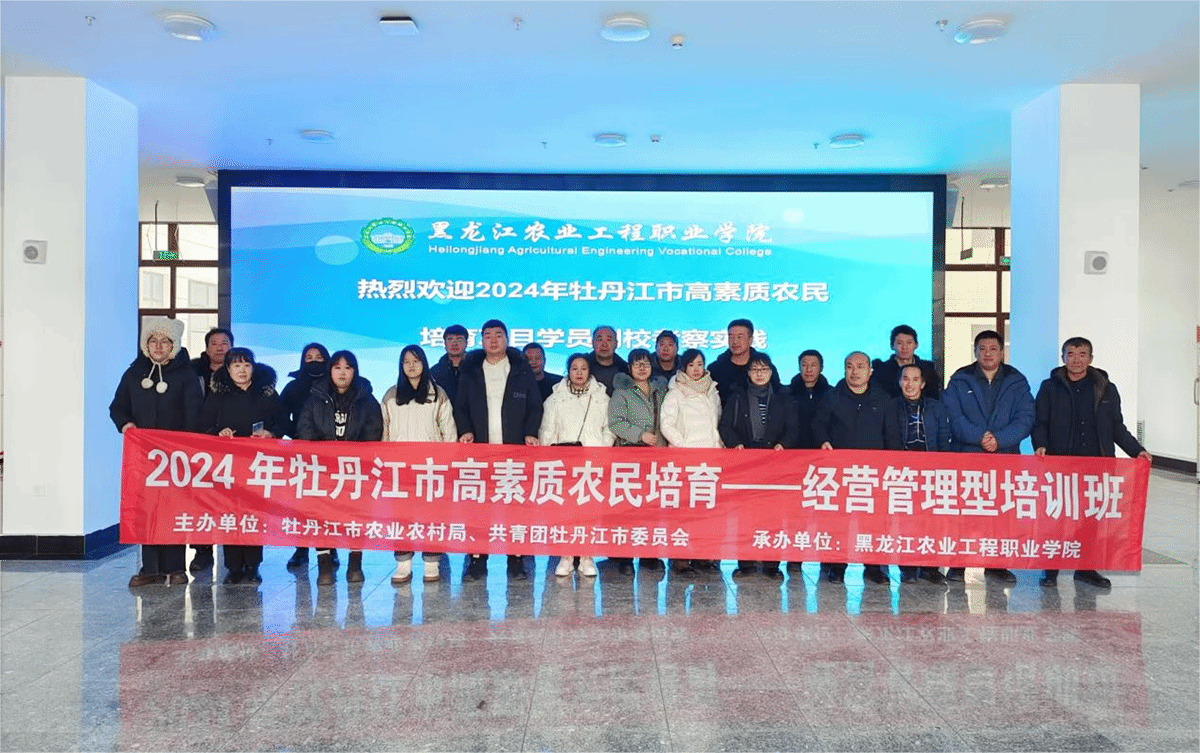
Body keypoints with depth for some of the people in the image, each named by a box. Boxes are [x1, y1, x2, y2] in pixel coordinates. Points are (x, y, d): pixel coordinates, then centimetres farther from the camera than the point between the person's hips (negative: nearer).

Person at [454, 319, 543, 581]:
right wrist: (465, 430, -5)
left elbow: (535, 406, 8)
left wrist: (530, 432, -5)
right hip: (480, 448, 1)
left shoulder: (522, 370, 9)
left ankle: (516, 559, 7)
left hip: (515, 449, -1)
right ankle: (477, 559, 7)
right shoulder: (470, 371, 12)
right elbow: (460, 406, 12)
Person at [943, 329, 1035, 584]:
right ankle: (957, 564, 5)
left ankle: (996, 564, 16)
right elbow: (953, 417, -5)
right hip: (964, 458, -1)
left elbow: (1025, 418, 0)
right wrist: (980, 437, -18)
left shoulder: (1017, 382, 9)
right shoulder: (959, 381, 5)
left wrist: (999, 439, -15)